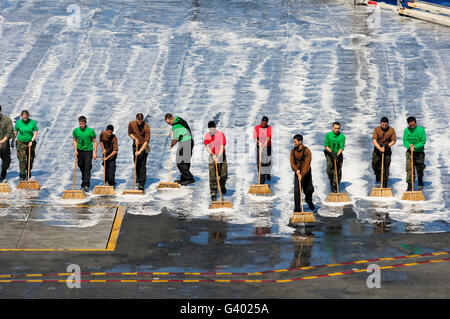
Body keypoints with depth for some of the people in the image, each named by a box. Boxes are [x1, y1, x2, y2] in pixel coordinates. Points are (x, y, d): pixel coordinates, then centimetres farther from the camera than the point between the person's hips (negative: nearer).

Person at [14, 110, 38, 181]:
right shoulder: (18, 123, -8)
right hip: (21, 143, -1)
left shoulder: (32, 122, -10)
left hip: (30, 142, 1)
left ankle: (28, 170, 39)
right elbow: (15, 132, 3)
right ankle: (22, 175, 1)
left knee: (30, 159, 10)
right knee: (22, 159, -8)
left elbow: (36, 132, -4)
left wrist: (32, 141, -13)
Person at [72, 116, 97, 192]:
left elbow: (95, 142, -3)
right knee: (82, 168, 10)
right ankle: (83, 183, 28)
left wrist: (95, 153, -7)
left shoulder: (90, 131, -10)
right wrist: (75, 150, 2)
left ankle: (86, 185, -15)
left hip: (88, 151, -3)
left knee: (87, 168, -11)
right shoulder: (76, 131, -1)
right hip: (80, 151, 3)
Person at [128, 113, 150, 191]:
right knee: (136, 163, 11)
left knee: (142, 164, -11)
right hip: (136, 145, 4)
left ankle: (142, 184, -13)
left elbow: (146, 141, -21)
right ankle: (138, 179, 30)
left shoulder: (146, 127, -22)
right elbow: (130, 133, 9)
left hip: (143, 146, -4)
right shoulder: (131, 124, -9)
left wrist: (140, 151, -28)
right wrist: (135, 138, -11)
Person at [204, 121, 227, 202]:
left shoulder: (221, 135, -10)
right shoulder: (207, 135, 0)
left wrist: (218, 157, -29)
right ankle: (213, 193, -1)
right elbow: (207, 147, -6)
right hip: (212, 158, 1)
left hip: (221, 157, -1)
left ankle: (222, 185, 34)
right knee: (212, 177, -6)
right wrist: (213, 155, -24)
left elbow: (222, 147, -16)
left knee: (224, 175, 0)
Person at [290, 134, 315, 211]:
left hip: (306, 173, -2)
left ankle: (309, 201, 40)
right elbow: (292, 162, -2)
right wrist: (296, 170, -20)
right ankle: (297, 209, -1)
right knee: (296, 191, -7)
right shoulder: (293, 151, 0)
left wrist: (302, 175, -28)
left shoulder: (307, 151, -15)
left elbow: (307, 164, -20)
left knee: (309, 190, 6)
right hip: (297, 173, 2)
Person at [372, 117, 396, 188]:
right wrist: (380, 148, -30)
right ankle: (377, 174, 39)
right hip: (377, 150, 0)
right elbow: (374, 141, -15)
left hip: (387, 151, 0)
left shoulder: (391, 130, -5)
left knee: (385, 168, -4)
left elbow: (393, 141, -2)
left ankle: (384, 184, 3)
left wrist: (386, 146, -19)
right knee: (374, 165, 3)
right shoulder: (376, 129, -8)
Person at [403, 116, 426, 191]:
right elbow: (405, 141, 0)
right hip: (409, 152, 1)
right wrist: (409, 145, -21)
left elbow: (423, 142, -12)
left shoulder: (421, 130, -11)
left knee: (419, 169, 13)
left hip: (419, 152, -1)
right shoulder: (406, 130, -2)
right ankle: (410, 185, -13)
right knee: (409, 168, -12)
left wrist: (414, 146, -24)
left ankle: (420, 182, 41)